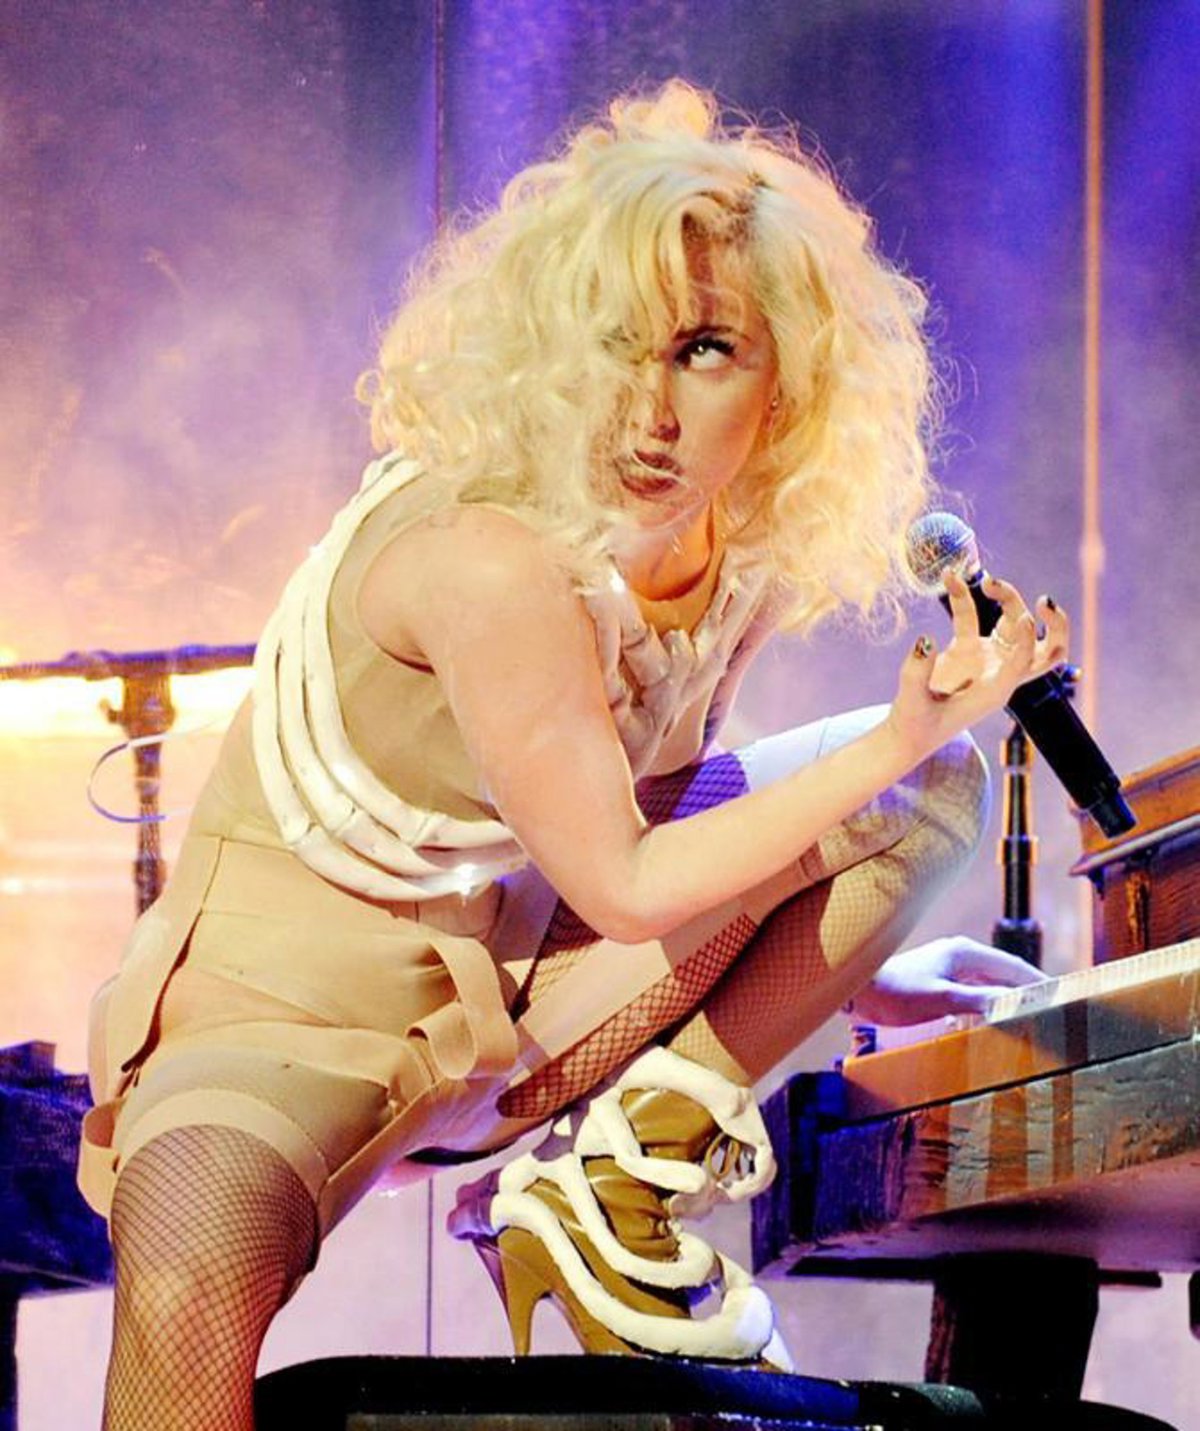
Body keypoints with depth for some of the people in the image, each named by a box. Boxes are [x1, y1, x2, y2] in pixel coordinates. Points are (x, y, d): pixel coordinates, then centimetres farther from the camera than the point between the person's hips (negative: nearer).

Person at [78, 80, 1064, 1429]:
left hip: (508, 999, 8)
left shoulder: (751, 556, -5)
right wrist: (897, 739, -21)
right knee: (187, 1296, -40)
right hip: (279, 1017, -8)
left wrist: (848, 963, 13)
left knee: (931, 791, -3)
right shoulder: (494, 562, -28)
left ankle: (605, 1185, -5)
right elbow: (624, 886, -20)